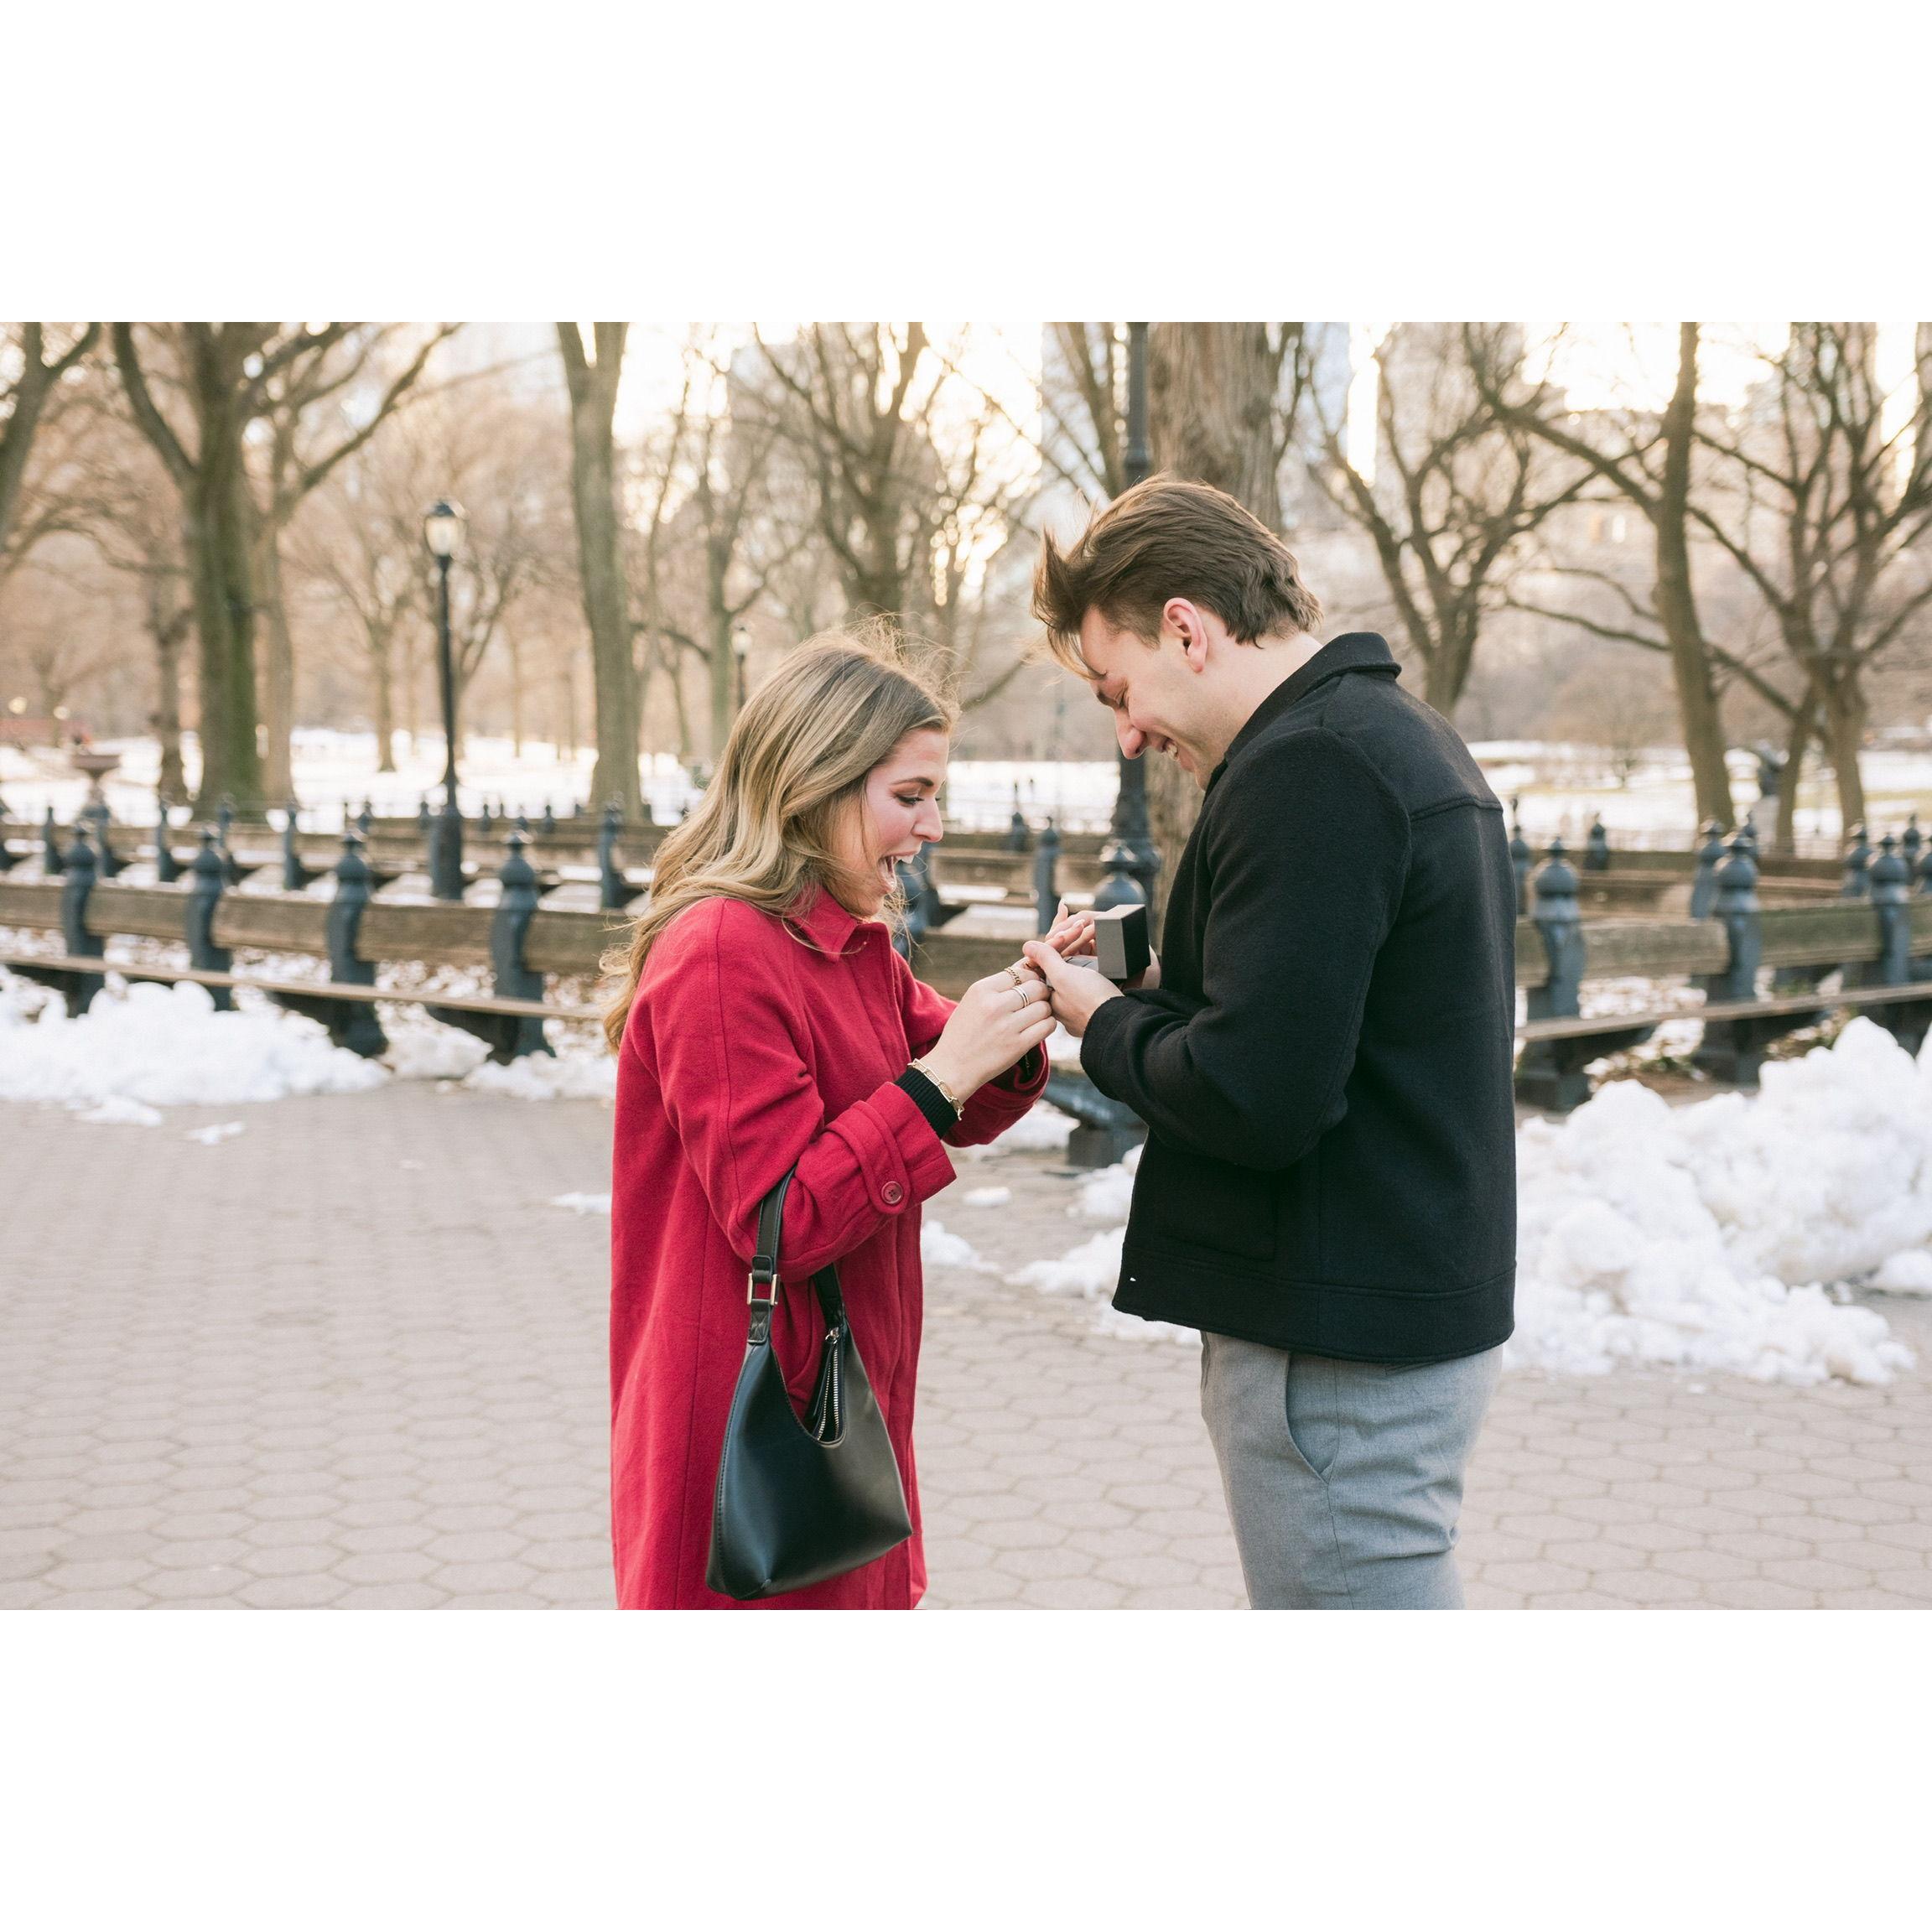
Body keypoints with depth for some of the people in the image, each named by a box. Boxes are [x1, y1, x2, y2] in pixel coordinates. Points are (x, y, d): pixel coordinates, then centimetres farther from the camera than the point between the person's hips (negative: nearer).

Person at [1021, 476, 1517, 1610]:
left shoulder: (1304, 769, -18)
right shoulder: (1409, 738, 15)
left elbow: (1253, 1097, -25)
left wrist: (1107, 1025, -6)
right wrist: (1154, 989, 7)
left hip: (1344, 1352, -11)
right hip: (1423, 1299, 11)